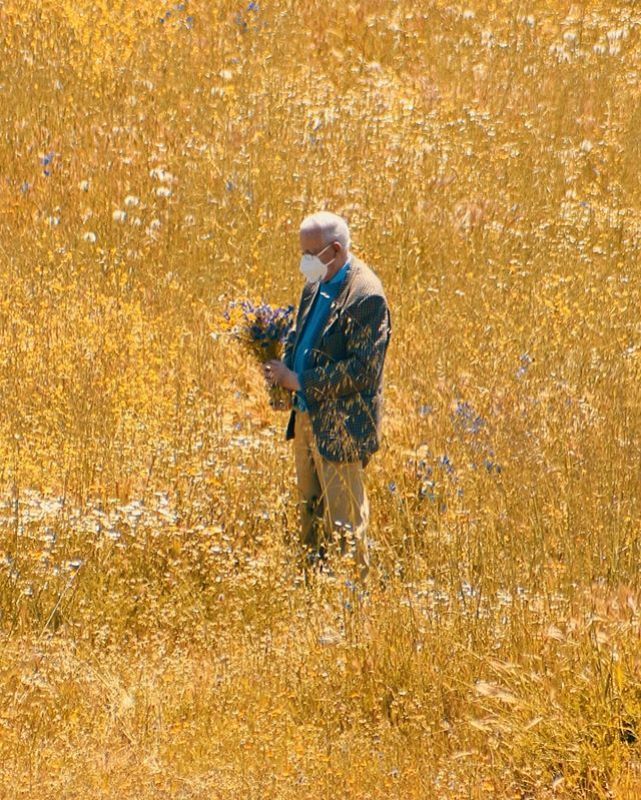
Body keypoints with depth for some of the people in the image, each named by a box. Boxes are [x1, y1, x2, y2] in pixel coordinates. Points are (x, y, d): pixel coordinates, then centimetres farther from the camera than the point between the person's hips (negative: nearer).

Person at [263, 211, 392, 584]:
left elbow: (360, 370, -23)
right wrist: (284, 367, 0)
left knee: (344, 517, 0)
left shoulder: (366, 296, -20)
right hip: (308, 415, 9)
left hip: (340, 425, -9)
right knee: (310, 509, 18)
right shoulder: (317, 285, 7)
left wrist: (299, 381, -20)